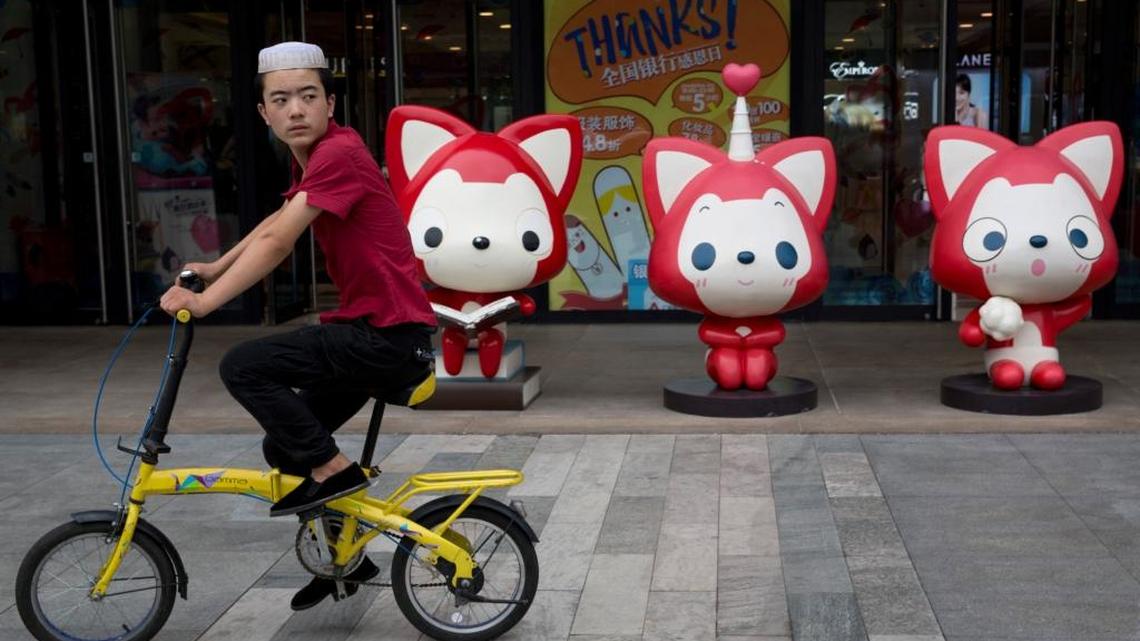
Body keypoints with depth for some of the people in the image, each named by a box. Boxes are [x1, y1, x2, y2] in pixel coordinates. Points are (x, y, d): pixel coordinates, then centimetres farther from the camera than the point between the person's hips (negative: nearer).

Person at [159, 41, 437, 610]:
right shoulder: (312, 157, 13)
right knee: (284, 446, 15)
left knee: (243, 367, -18)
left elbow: (277, 244, -24)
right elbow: (279, 222, 30)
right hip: (368, 329, 10)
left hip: (391, 336, -10)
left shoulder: (338, 152, -18)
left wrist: (204, 301, -23)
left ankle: (332, 468, -5)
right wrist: (215, 267, 28)